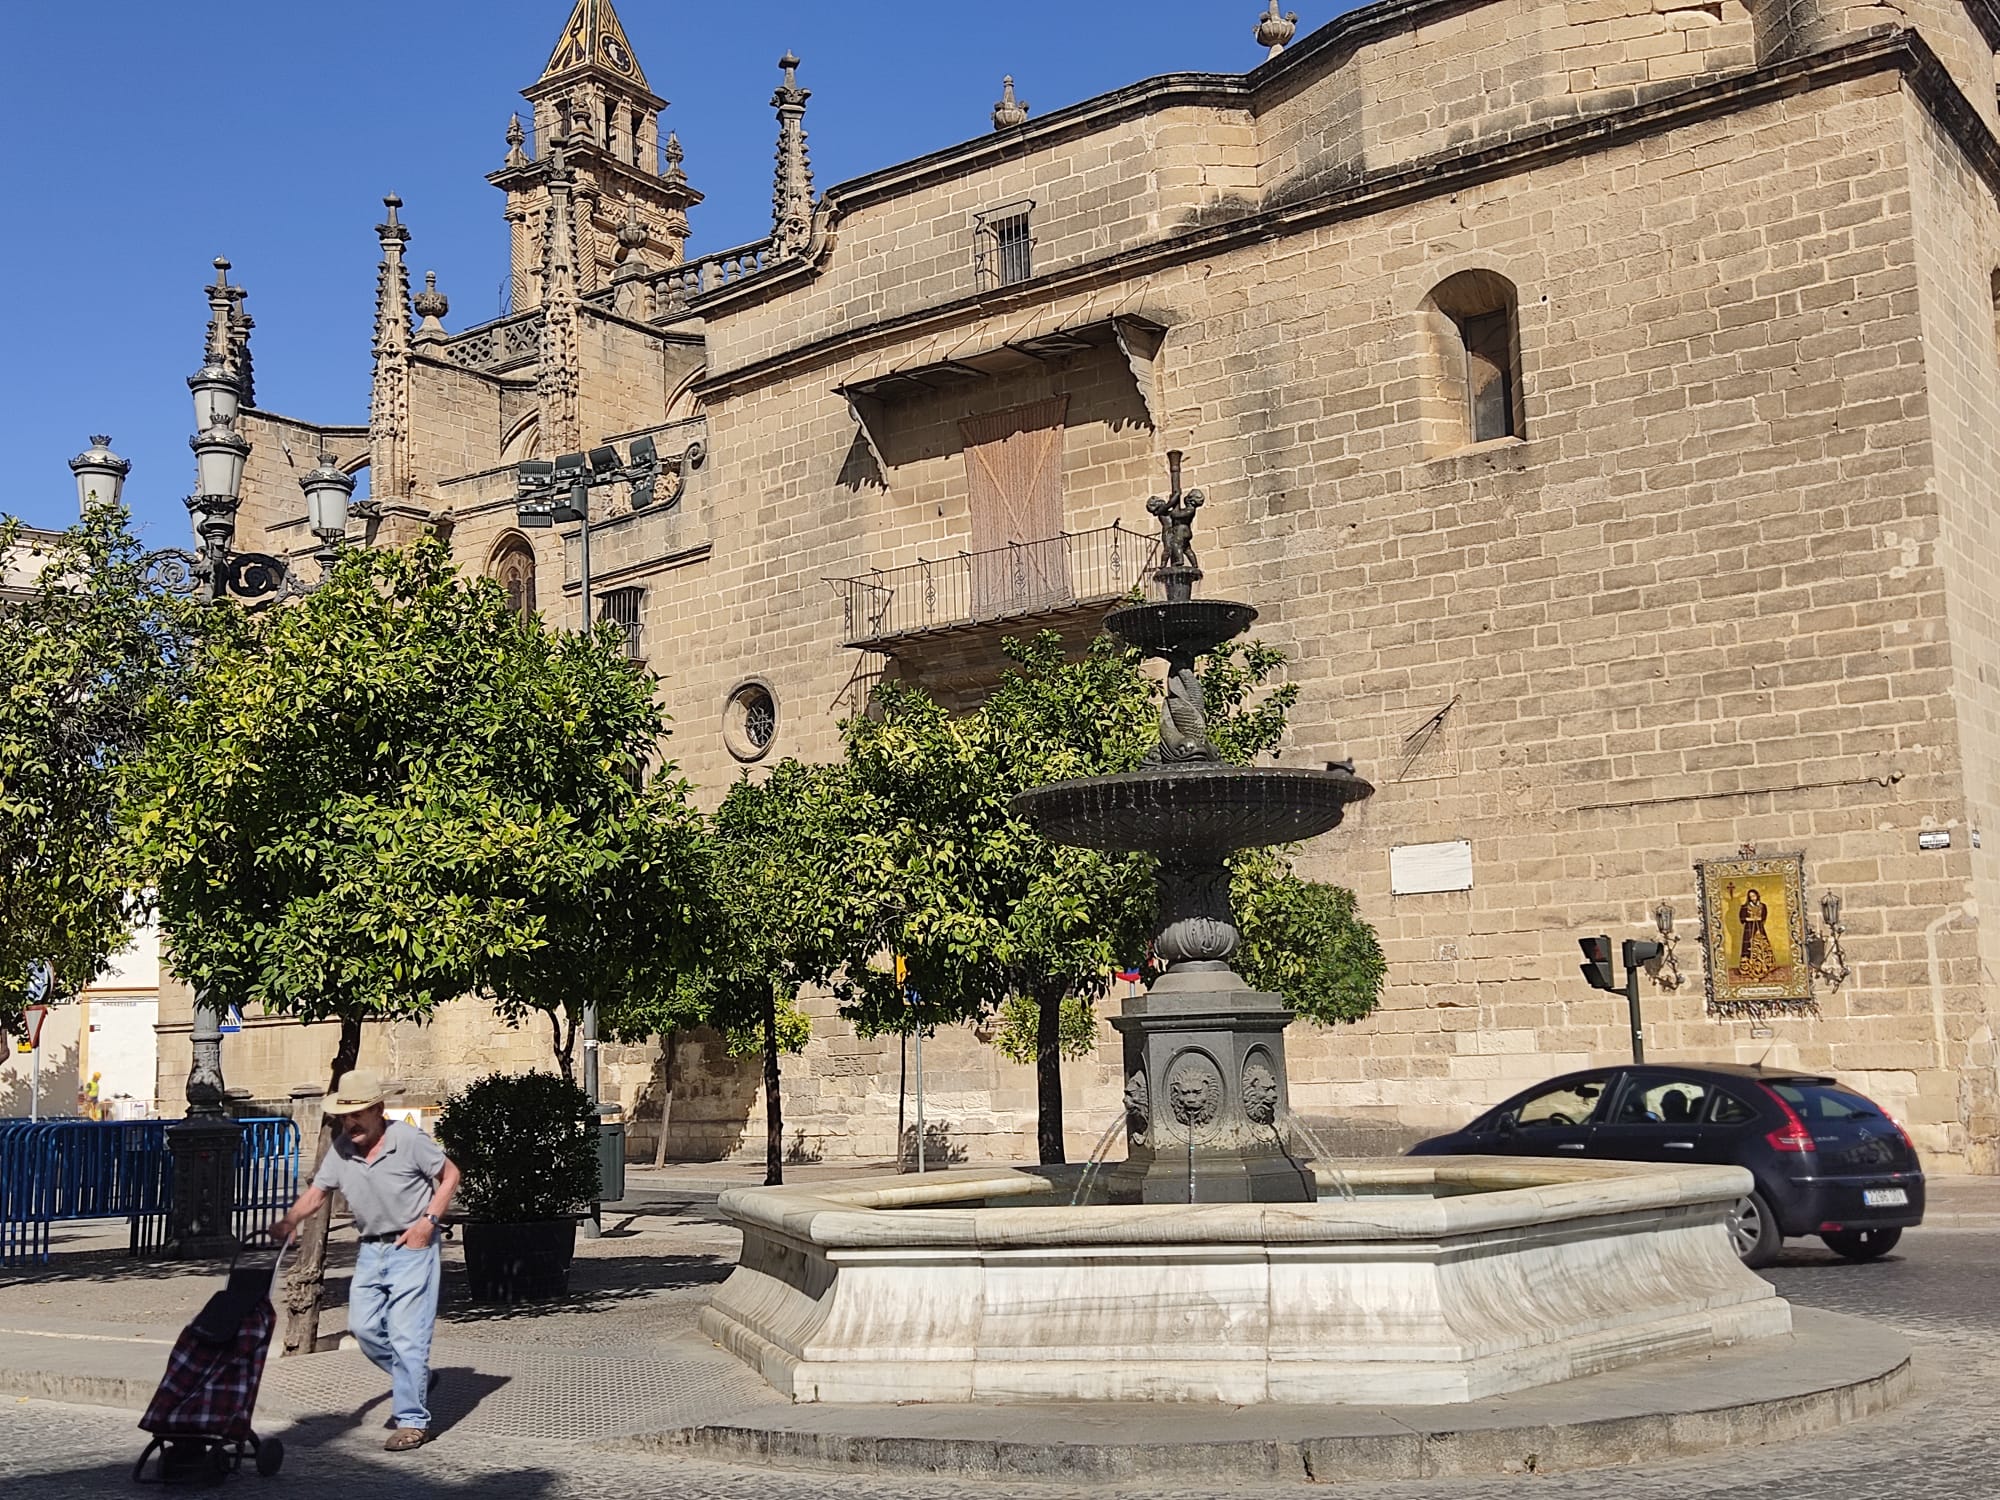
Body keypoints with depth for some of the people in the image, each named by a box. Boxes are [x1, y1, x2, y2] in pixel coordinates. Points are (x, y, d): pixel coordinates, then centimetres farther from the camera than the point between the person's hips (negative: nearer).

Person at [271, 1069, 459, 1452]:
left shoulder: (409, 1140, -14)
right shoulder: (341, 1149, 1)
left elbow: (450, 1174, -5)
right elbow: (316, 1192, 2)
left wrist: (428, 1221, -14)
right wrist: (290, 1220, -18)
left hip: (412, 1245, -6)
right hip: (371, 1248, 6)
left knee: (405, 1332, -9)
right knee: (364, 1325, 2)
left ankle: (414, 1421, -2)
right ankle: (415, 1380, 26)